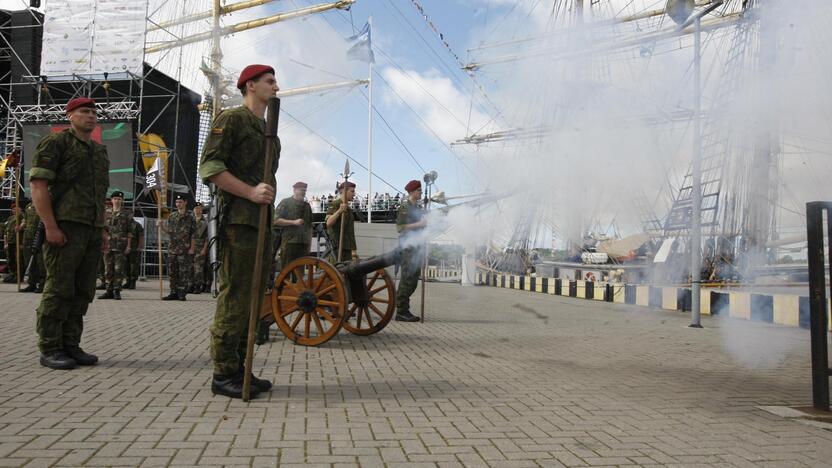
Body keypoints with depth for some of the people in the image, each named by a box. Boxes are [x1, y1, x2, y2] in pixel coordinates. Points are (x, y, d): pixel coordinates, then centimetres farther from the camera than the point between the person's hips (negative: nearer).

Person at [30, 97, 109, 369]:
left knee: (82, 292, 6)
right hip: (65, 227, -7)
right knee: (59, 289, -5)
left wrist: (102, 229, 15)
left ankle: (71, 345, 14)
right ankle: (50, 350, 2)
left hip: (93, 231, 7)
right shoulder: (56, 142, 0)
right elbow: (37, 184, -8)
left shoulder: (101, 151, 20)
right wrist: (50, 226, -16)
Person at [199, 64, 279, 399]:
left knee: (253, 298, 9)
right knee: (235, 296, -9)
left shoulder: (268, 130, 24)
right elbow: (209, 167, -12)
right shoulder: (231, 119, -2)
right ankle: (223, 374, -2)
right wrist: (250, 192, -19)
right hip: (239, 220, -9)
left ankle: (239, 368, 16)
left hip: (262, 222, 9)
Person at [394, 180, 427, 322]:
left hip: (417, 246, 9)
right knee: (407, 279, -9)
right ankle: (401, 312, -5)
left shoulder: (419, 207, 17)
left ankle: (403, 310, 17)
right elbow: (399, 227, -15)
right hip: (408, 247, -9)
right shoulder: (405, 207, -7)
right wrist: (418, 224, -17)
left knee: (413, 280, 9)